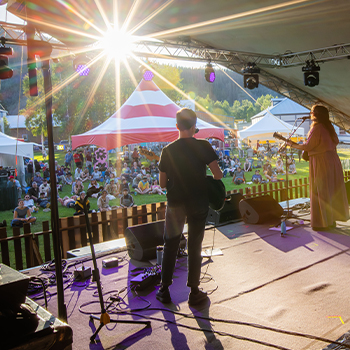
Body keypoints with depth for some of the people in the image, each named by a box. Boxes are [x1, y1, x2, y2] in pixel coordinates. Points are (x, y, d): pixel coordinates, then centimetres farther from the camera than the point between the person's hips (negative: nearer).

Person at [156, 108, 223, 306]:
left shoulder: (168, 150, -3)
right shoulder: (203, 146, -9)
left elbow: (162, 183, 1)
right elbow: (218, 174, -12)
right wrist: (208, 179, 10)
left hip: (175, 203, 2)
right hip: (198, 203, -1)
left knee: (170, 245, 14)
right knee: (195, 246, 9)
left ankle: (165, 290, 20)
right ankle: (194, 292, 16)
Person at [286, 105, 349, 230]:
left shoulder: (316, 128, -13)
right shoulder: (329, 127, 11)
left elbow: (307, 146, -15)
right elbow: (336, 142, 19)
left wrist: (294, 145, -3)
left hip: (320, 162, -8)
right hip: (333, 160, 8)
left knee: (320, 192, -2)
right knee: (333, 191, 13)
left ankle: (323, 223, 1)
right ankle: (332, 220, 22)